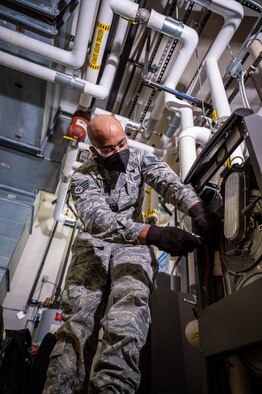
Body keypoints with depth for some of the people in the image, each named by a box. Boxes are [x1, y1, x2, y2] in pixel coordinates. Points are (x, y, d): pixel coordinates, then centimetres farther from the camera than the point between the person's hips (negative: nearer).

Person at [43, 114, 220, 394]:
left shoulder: (139, 158, 9)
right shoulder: (82, 177, 1)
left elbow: (170, 183, -6)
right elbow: (98, 218, -17)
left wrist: (199, 210, -29)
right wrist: (152, 233, -33)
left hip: (134, 245, 1)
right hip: (93, 245, 0)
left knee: (126, 328, -25)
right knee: (78, 322, -20)